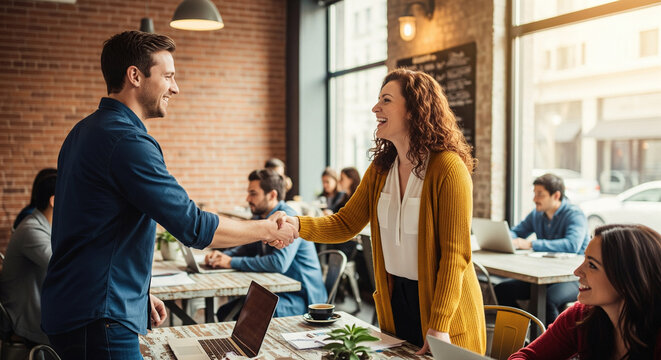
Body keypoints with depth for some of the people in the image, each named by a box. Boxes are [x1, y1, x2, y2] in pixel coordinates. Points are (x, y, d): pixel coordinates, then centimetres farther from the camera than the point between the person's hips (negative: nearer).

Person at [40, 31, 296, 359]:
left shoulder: (85, 132, 12)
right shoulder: (127, 141, -21)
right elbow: (194, 227, -23)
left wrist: (139, 294, 20)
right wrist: (268, 229, -9)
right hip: (98, 320, -10)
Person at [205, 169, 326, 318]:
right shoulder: (260, 218, 9)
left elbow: (279, 263, -33)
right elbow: (247, 247, 21)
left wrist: (233, 262, -27)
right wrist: (223, 255, -1)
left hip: (300, 298, -9)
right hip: (277, 291, 9)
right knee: (224, 312, -1)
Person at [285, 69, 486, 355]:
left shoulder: (448, 169, -18)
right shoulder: (381, 168, 3)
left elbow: (454, 253, -21)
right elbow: (346, 224, 2)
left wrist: (439, 327, -23)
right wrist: (297, 224, -17)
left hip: (440, 300, -6)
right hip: (395, 298, 6)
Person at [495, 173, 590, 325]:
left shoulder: (574, 214, -14)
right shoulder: (536, 215, 9)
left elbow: (572, 245, -32)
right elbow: (515, 232, 17)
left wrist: (531, 244, -33)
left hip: (573, 277, -7)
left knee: (549, 298, -37)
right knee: (501, 289, -7)